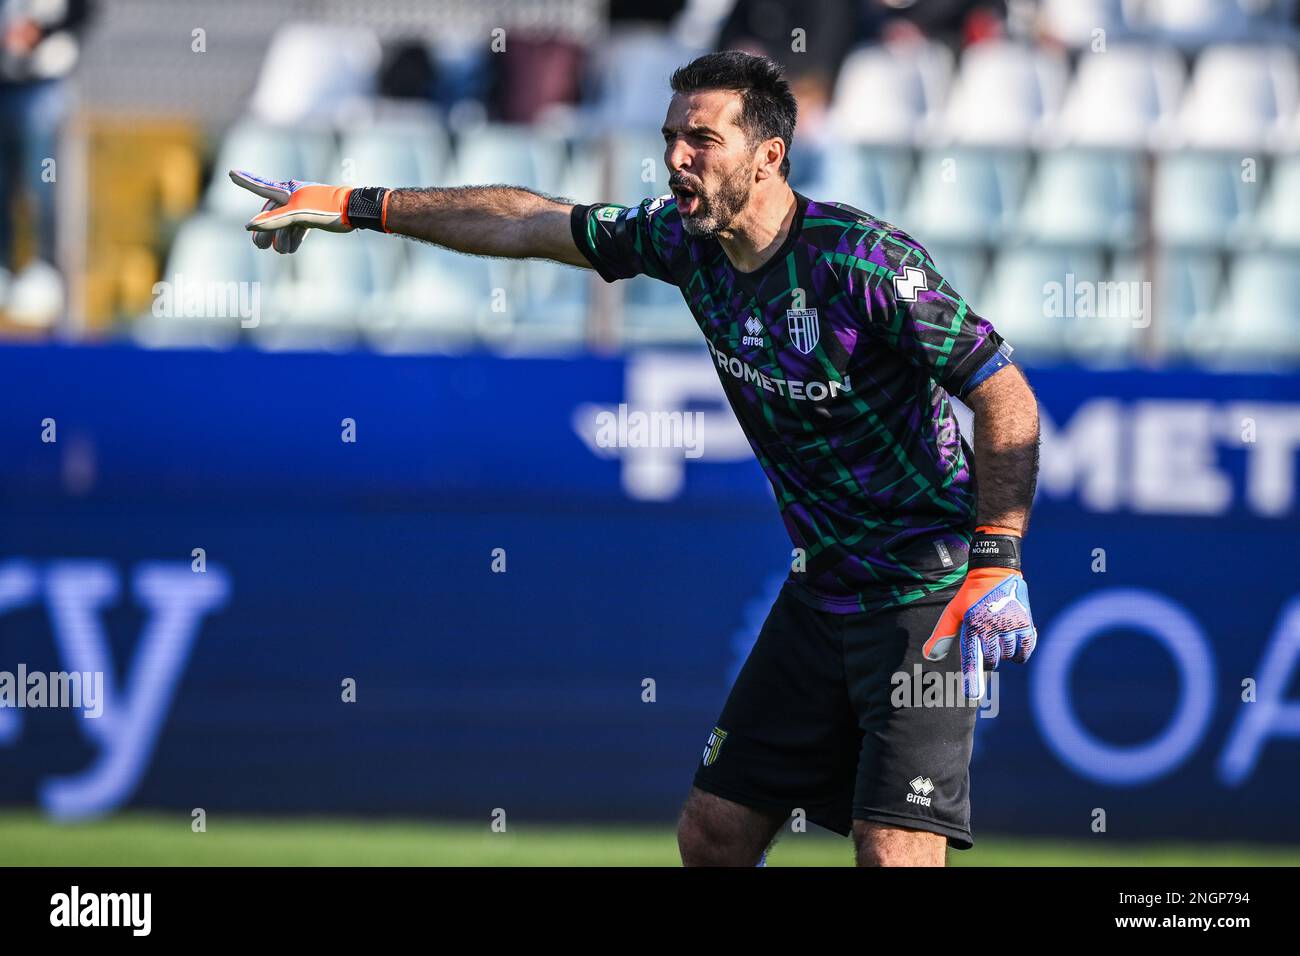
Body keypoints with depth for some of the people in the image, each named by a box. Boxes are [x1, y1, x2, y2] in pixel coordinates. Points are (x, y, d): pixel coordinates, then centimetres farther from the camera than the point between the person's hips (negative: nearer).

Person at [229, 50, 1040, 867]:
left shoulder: (862, 261, -20)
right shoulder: (685, 239, 2)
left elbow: (1007, 397, -18)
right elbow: (523, 225, 14)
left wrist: (995, 563, -27)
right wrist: (352, 207, 18)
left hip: (924, 596, -7)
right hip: (821, 587, 7)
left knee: (895, 854, -19)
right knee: (713, 836, 7)